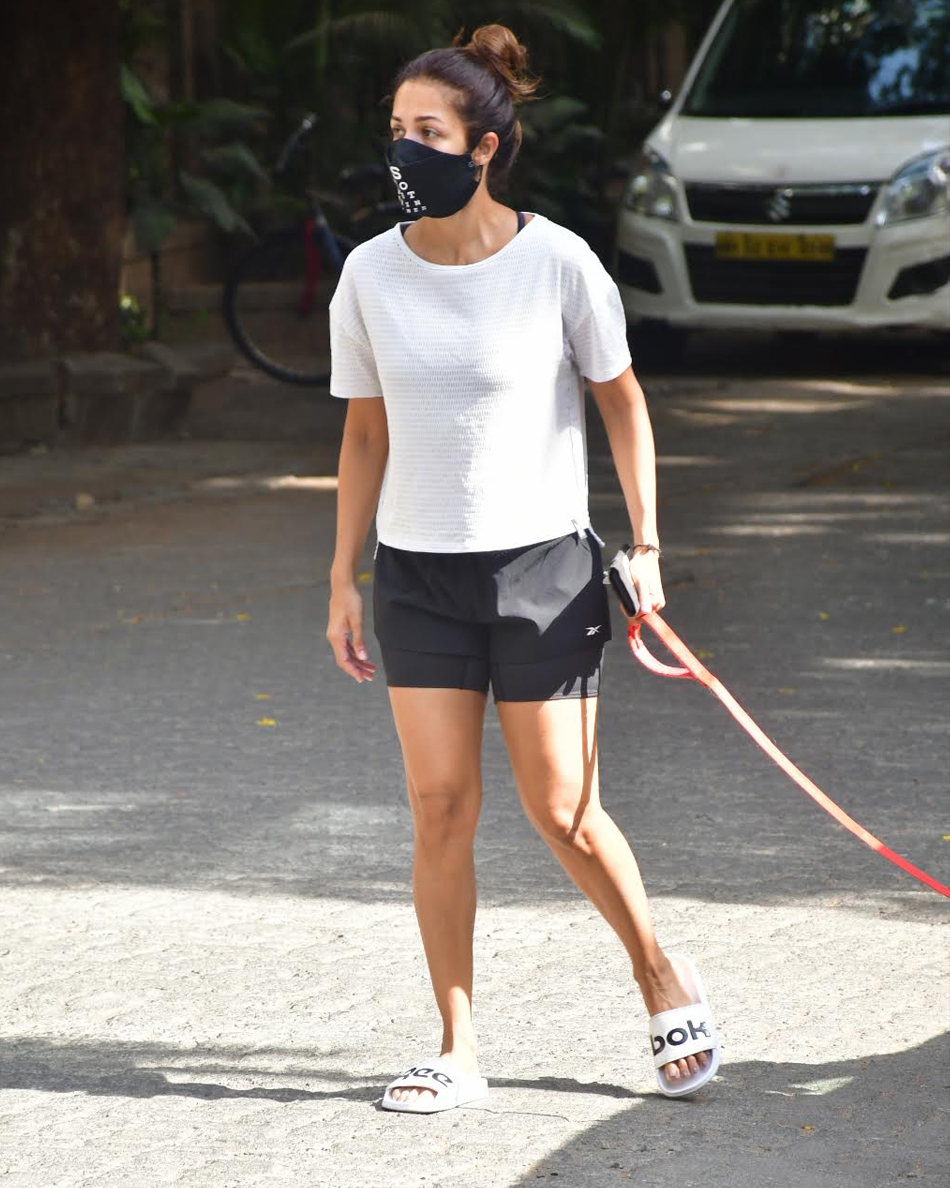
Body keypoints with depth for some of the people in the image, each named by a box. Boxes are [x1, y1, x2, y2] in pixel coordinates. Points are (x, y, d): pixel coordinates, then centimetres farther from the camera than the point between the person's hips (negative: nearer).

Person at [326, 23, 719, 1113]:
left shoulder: (558, 262, -9)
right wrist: (344, 581, 8)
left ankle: (660, 972, 25)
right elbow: (365, 432, 9)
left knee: (562, 813, -1)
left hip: (545, 563, -3)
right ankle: (456, 1052, 6)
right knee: (439, 807, -2)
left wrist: (644, 545, -1)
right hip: (418, 573, 3)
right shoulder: (371, 273, -1)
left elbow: (621, 400, 3)